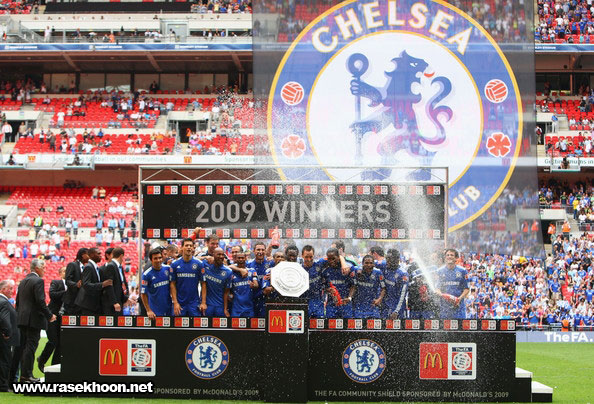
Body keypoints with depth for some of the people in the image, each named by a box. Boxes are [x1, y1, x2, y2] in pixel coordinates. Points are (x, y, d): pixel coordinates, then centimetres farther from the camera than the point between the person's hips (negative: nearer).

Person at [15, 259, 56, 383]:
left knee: (24, 346, 10)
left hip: (23, 319, 9)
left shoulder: (23, 281, 16)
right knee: (31, 346, -7)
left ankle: (24, 374, 13)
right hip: (34, 319, -9)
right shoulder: (38, 281, -11)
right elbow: (40, 301, -18)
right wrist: (49, 315, -10)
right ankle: (27, 375, -8)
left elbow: (18, 301, 19)